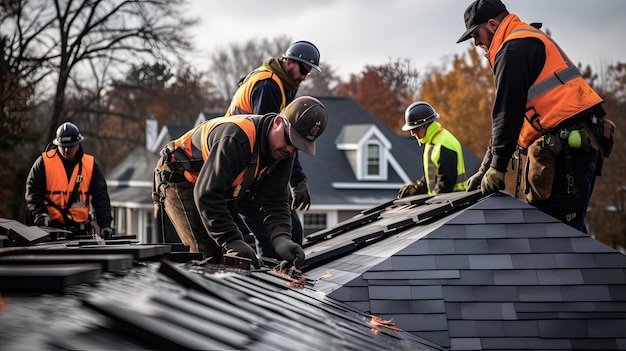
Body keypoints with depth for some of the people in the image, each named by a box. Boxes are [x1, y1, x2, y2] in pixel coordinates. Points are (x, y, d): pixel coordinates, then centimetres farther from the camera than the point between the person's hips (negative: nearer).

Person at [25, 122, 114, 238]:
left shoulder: (90, 164, 7)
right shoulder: (44, 162, 1)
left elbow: (100, 197, 6)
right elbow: (32, 190, 0)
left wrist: (105, 224, -5)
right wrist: (39, 213, -16)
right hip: (51, 226, -2)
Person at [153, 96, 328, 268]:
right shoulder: (236, 137, -39)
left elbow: (274, 201, -14)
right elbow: (207, 195, -40)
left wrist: (281, 238, -35)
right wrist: (232, 240, -45)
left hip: (219, 188, 8)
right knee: (210, 253, -19)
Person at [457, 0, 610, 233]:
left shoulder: (513, 49, -5)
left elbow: (507, 114, -12)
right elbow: (510, 117, 28)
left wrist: (496, 168, -7)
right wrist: (485, 169, 25)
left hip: (565, 146, -10)